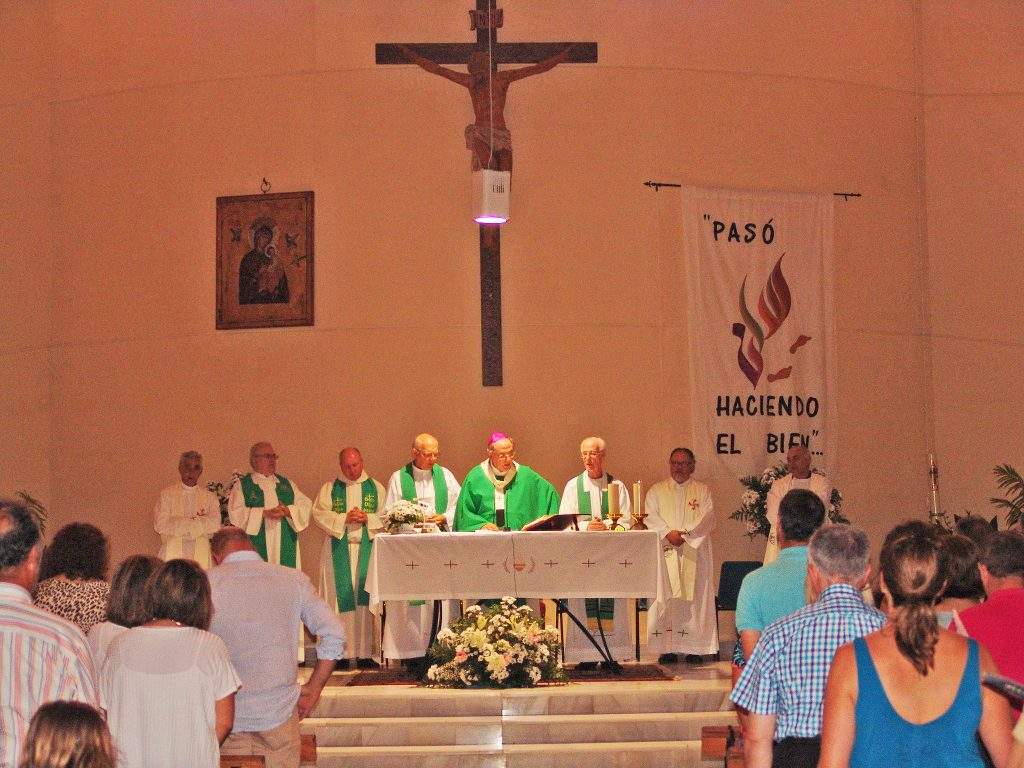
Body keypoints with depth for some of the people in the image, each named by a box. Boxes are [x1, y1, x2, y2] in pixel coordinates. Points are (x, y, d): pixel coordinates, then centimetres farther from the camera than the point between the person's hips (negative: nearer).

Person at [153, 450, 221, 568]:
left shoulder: (209, 498, 13)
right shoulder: (167, 494, 10)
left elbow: (215, 526, -1)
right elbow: (160, 525, -3)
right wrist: (197, 521, -1)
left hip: (200, 557, 1)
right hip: (173, 555, -1)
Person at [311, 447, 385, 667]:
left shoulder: (376, 488, 12)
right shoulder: (329, 488, 11)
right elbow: (319, 513, 0)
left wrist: (367, 518, -12)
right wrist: (345, 518, -12)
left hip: (368, 549, 0)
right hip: (339, 551, 0)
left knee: (366, 597, -5)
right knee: (341, 597, -5)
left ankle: (366, 652, -4)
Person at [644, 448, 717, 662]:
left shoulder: (702, 491, 10)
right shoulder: (657, 490, 13)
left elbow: (707, 519, -2)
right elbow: (651, 517, 0)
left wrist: (685, 534, -14)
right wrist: (668, 533, -15)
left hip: (694, 554, -1)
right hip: (666, 553, 1)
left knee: (694, 596, -3)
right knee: (666, 598, -4)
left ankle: (694, 647, -1)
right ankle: (667, 647, -4)